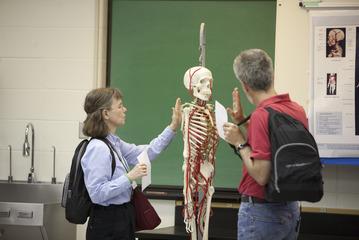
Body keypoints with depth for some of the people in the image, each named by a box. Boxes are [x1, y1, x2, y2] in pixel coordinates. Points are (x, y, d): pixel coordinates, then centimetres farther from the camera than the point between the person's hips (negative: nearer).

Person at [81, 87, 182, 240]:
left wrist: (173, 127, 14)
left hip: (122, 219, 9)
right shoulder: (98, 148, -19)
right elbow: (97, 193, -25)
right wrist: (129, 177, -24)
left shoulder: (114, 143, 7)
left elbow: (146, 152, 17)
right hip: (107, 224, -9)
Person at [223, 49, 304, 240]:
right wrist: (242, 122, 14)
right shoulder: (298, 110, 4)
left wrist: (239, 142, -12)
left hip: (262, 210, -8)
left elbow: (261, 175, -23)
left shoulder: (261, 115, -21)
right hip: (291, 208, 8)